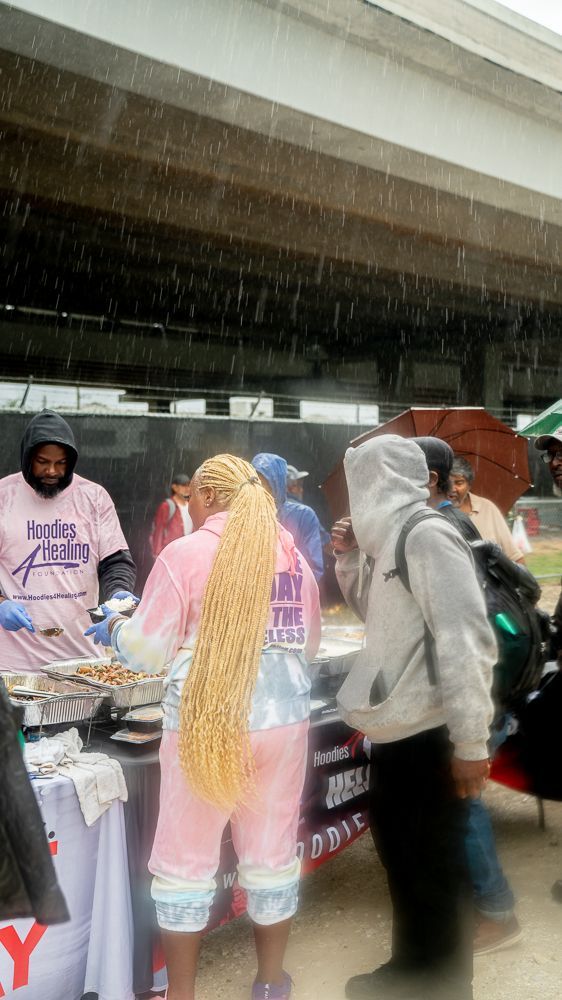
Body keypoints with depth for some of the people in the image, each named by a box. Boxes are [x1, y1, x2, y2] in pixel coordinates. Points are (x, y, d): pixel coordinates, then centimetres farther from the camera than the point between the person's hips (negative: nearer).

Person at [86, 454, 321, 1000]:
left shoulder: (184, 553, -7)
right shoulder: (292, 553, 6)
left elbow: (148, 650, -2)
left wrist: (114, 627, 17)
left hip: (206, 722, -4)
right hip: (282, 715, 5)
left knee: (186, 860, 10)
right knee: (272, 856, 16)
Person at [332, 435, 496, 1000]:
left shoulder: (428, 535, -17)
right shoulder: (391, 539, 11)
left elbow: (466, 639, -22)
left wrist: (471, 743, -22)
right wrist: (350, 558, 9)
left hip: (429, 736, -10)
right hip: (395, 731, 10)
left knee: (433, 872, 6)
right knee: (401, 858, 21)